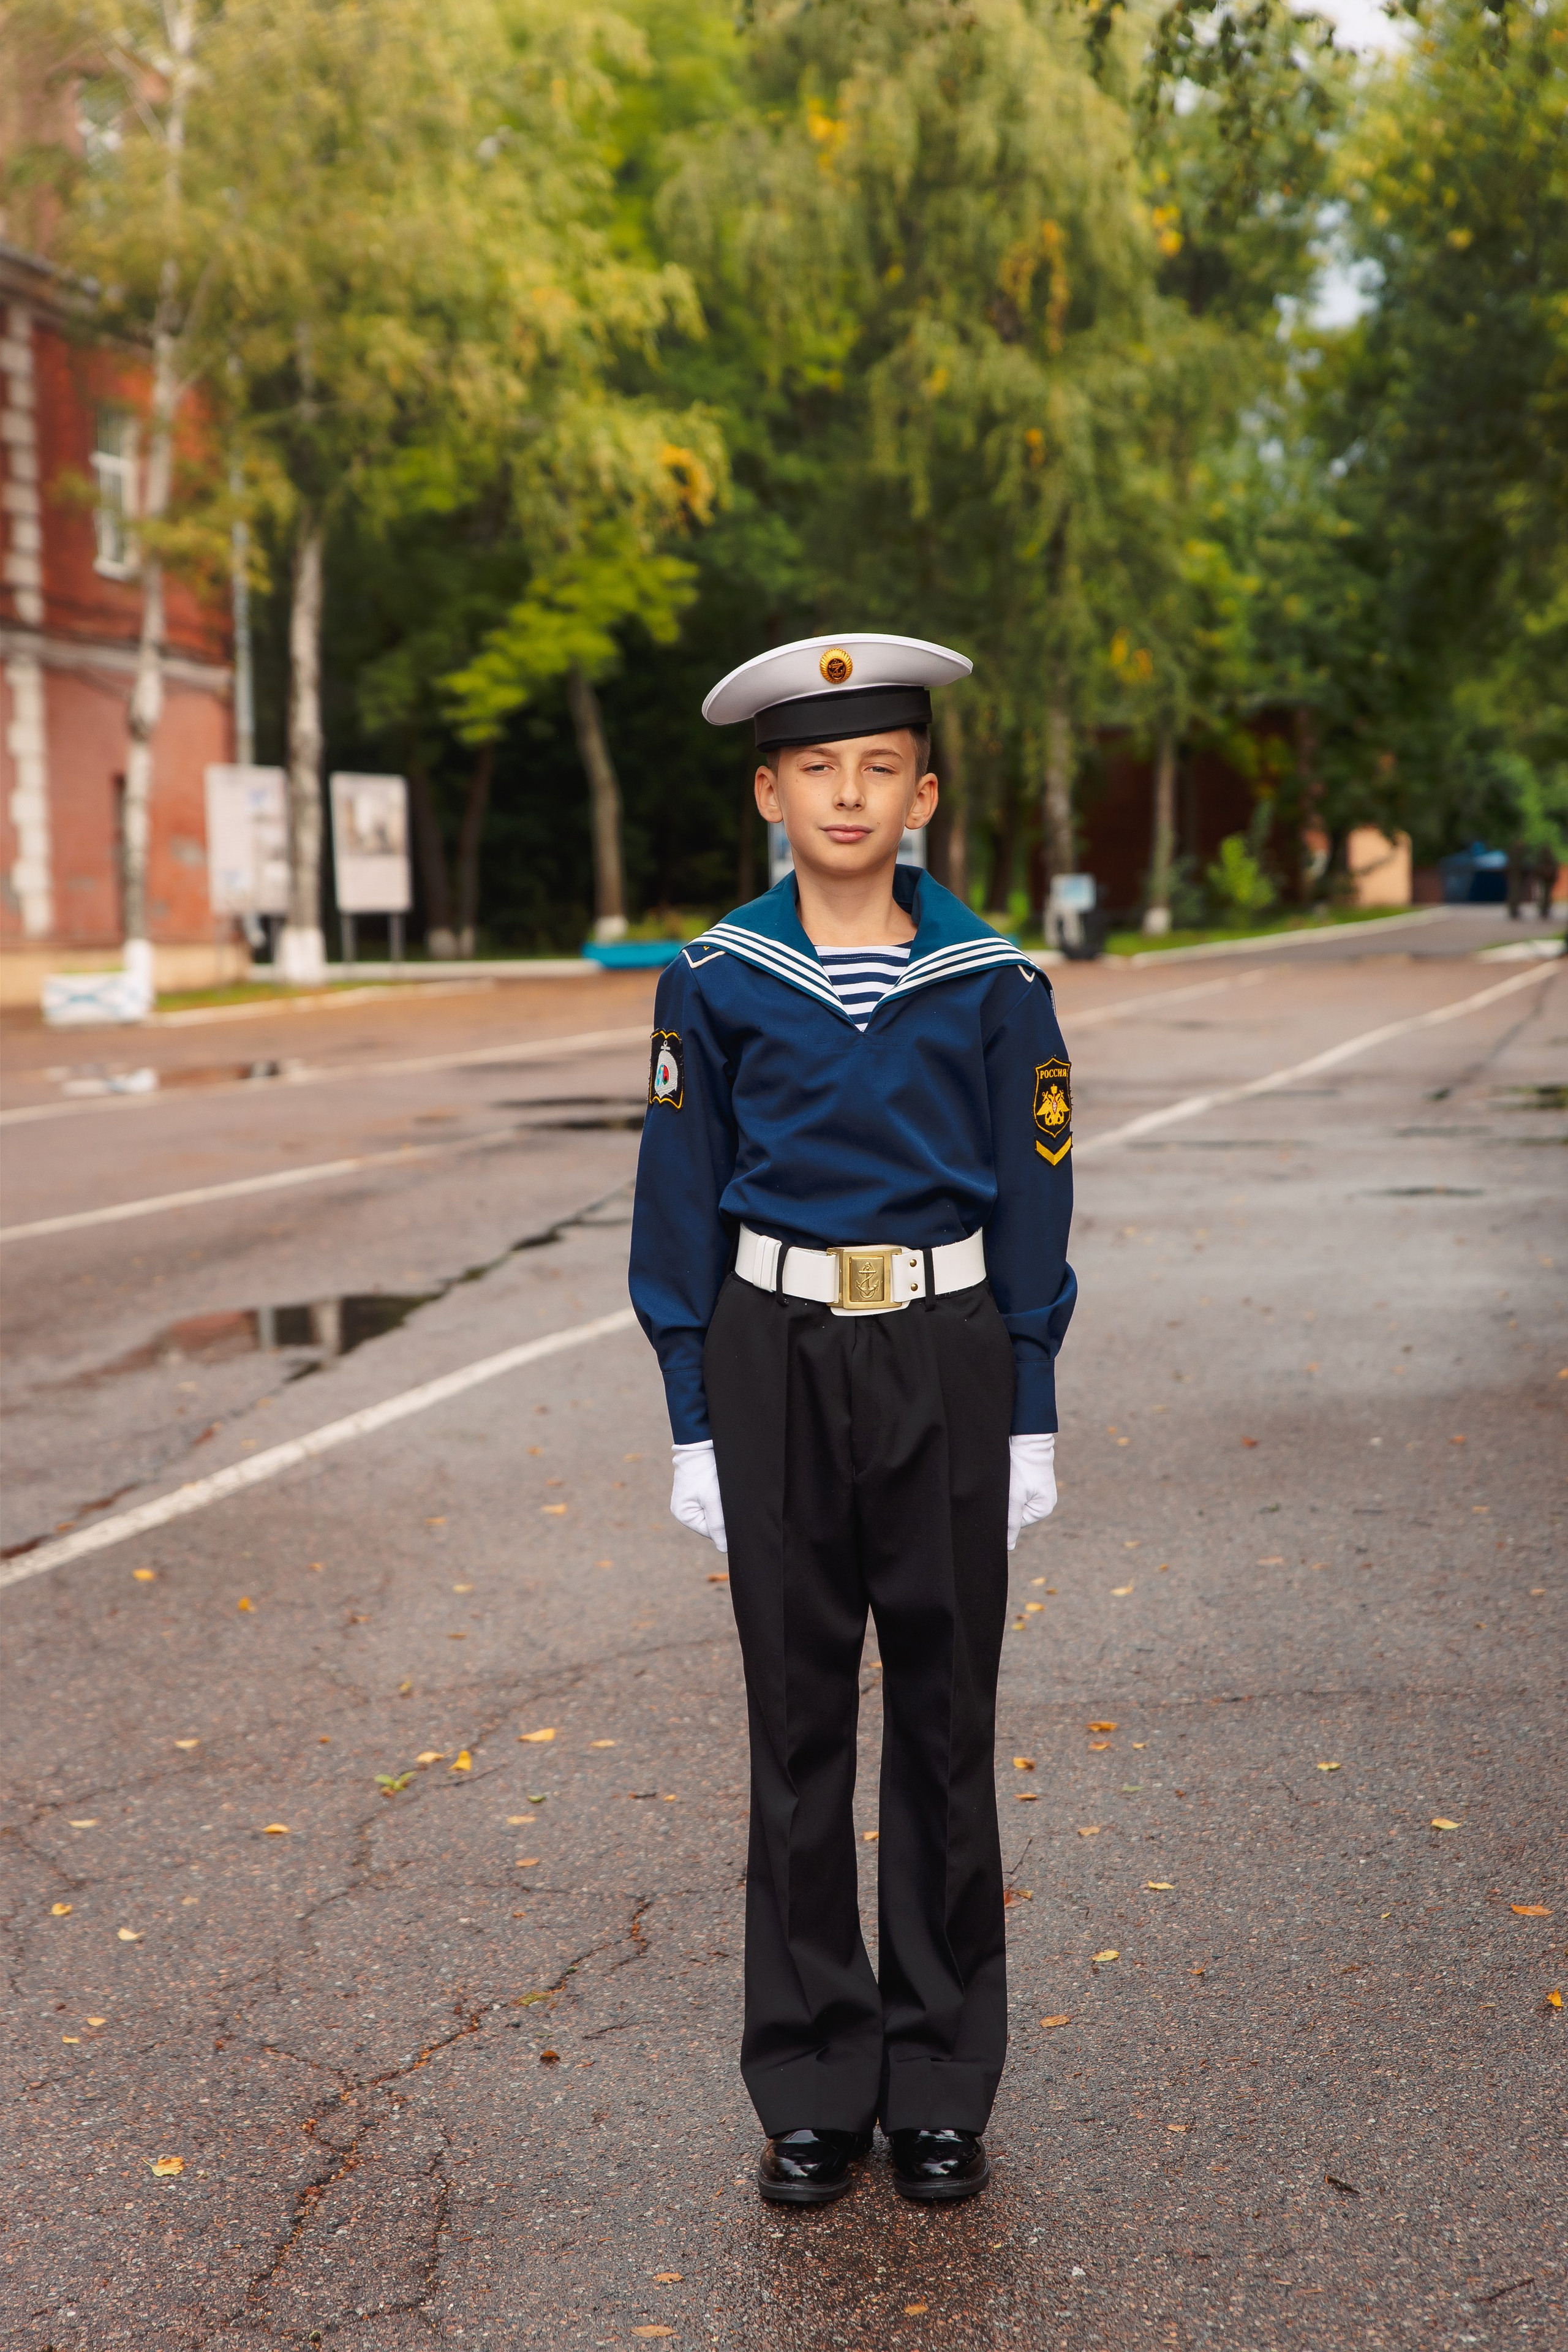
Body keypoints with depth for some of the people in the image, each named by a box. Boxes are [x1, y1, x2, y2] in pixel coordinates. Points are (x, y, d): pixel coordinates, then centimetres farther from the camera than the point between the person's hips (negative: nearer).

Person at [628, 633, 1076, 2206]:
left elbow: (1032, 1208, 3)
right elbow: (681, 1212, 3)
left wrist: (1030, 1420, 0)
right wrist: (695, 1423, -1)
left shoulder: (992, 985, -1)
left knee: (945, 1716, 7)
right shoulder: (717, 986, 0)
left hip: (947, 1365, 0)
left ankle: (942, 2087, 22)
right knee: (799, 1721, 7)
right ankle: (814, 2089, 21)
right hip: (777, 1364, 0)